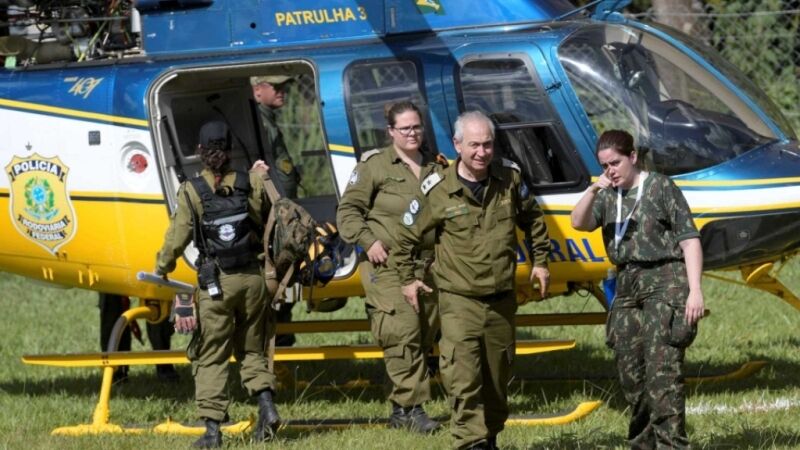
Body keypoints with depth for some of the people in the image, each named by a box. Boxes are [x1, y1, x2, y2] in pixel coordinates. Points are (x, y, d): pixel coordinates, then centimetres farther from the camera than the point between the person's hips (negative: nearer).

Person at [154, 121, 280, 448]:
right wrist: (264, 178, 27)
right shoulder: (250, 184, -2)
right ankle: (267, 405, -1)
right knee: (252, 350, 19)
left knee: (210, 357, 4)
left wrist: (161, 269, 9)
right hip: (252, 278, 3)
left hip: (215, 284, -3)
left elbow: (178, 237, -9)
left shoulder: (192, 191, -9)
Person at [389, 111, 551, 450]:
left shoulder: (509, 178, 1)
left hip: (501, 299, 4)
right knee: (463, 378, -16)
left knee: (497, 378, 13)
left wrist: (539, 261, 18)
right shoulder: (438, 190, -9)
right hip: (459, 300, -4)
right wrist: (407, 279, 8)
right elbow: (406, 235, 5)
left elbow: (532, 219, 19)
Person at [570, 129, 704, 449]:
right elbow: (579, 223, -1)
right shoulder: (608, 197, 14)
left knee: (662, 368, -15)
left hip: (663, 281, -6)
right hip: (627, 286, 6)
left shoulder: (660, 188, -2)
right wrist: (593, 191, -17)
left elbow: (689, 240, -5)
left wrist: (695, 290, -13)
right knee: (630, 372, 7)